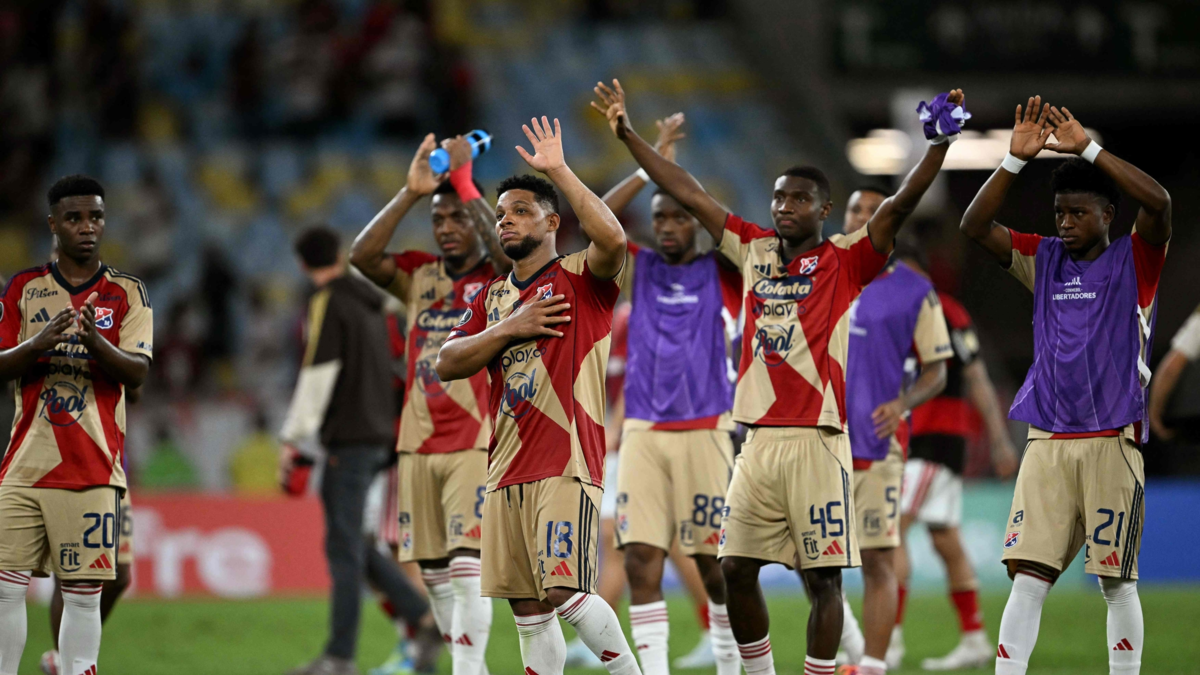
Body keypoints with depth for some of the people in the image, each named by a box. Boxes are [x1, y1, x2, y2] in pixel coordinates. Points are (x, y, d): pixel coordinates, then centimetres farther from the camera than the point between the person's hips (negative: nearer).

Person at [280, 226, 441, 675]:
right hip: (378, 435, 8)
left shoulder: (327, 304, -9)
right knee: (350, 545, 14)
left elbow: (318, 376, -16)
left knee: (344, 548, -7)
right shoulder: (369, 303, 16)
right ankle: (426, 621, 8)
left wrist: (292, 438, -14)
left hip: (349, 437, -8)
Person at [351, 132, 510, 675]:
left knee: (468, 564, -15)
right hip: (419, 445, 5)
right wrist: (411, 193, -7)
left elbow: (503, 250, -22)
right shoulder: (420, 276, 12)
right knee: (435, 572, 5)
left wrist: (464, 180, -16)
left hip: (478, 442, -5)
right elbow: (362, 257, -3)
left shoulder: (500, 278, 1)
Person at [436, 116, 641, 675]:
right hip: (507, 469, 7)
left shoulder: (581, 279, 0)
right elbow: (446, 365, 10)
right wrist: (508, 329, -4)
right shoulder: (492, 297, 19)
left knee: (564, 590, -19)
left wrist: (558, 171, -16)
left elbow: (611, 239, -22)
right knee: (526, 606, 6)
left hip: (567, 462, -7)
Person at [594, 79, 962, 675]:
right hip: (760, 440, 5)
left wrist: (940, 143, -22)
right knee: (736, 570, 4)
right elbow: (688, 195, 16)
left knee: (823, 577, -2)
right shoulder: (754, 252, 13)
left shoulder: (844, 262, 2)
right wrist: (627, 135, 17)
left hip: (816, 441, -5)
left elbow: (900, 205, -9)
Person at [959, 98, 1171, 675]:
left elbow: (1159, 203, -17)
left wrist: (1089, 149, -19)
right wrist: (1016, 160, -11)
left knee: (1118, 583, 1)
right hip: (1047, 441, 3)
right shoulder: (1045, 259, 12)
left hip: (1112, 442, -3)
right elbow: (975, 227, 2)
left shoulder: (1134, 259, 2)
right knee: (1028, 577, -4)